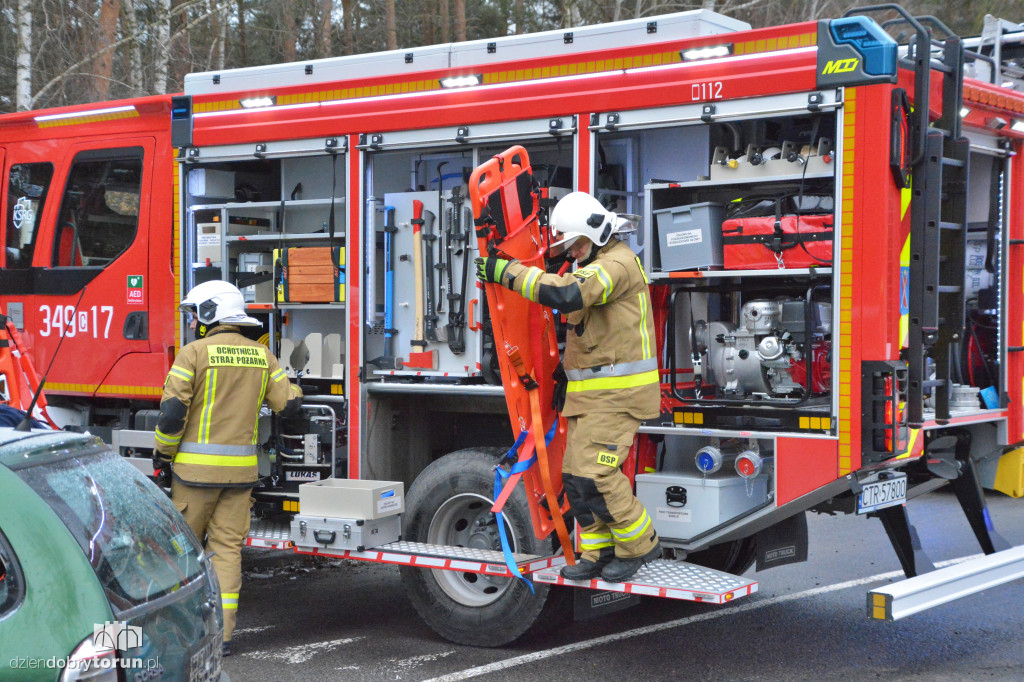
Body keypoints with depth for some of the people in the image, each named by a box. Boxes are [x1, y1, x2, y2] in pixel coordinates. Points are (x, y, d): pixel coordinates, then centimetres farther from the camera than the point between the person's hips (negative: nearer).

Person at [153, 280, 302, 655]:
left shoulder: (195, 353, -7)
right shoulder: (261, 355, 7)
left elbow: (172, 411, -11)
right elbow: (288, 402, 7)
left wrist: (164, 456, 0)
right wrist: (291, 385, 30)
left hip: (197, 466, -4)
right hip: (241, 468, 4)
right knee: (227, 547, 6)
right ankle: (221, 633, 3)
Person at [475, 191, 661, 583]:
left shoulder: (618, 263, -16)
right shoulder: (596, 265, 18)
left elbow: (566, 294, -32)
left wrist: (507, 272, -28)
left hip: (618, 391, -10)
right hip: (591, 393, 10)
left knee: (595, 473, -13)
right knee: (576, 476, 8)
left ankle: (639, 545, 4)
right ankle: (599, 554, 16)